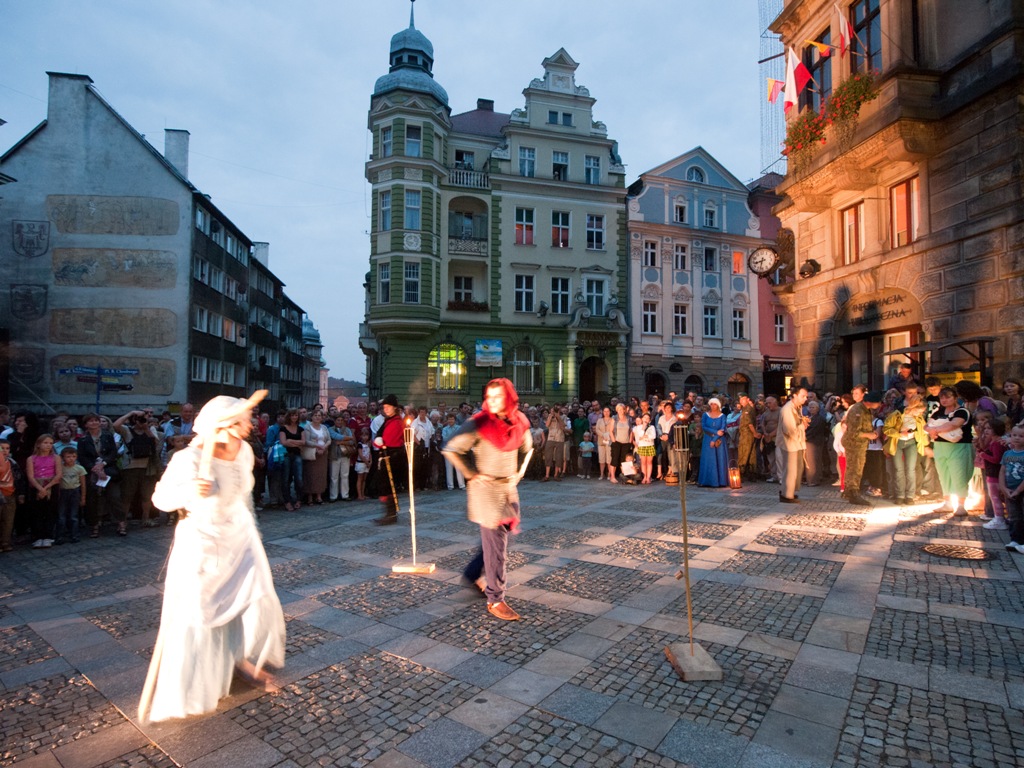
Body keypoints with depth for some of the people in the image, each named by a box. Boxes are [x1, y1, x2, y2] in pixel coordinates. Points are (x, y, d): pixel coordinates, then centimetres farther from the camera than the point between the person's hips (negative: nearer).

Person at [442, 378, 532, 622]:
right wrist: (472, 474, -15)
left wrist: (518, 472, 10)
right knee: (495, 545, -2)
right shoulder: (479, 423, -16)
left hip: (509, 488, 6)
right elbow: (451, 448, -18)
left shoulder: (519, 422, 1)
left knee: (500, 540, 17)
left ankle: (471, 574, 39)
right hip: (487, 490, -6)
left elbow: (526, 449, 21)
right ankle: (495, 600, 11)